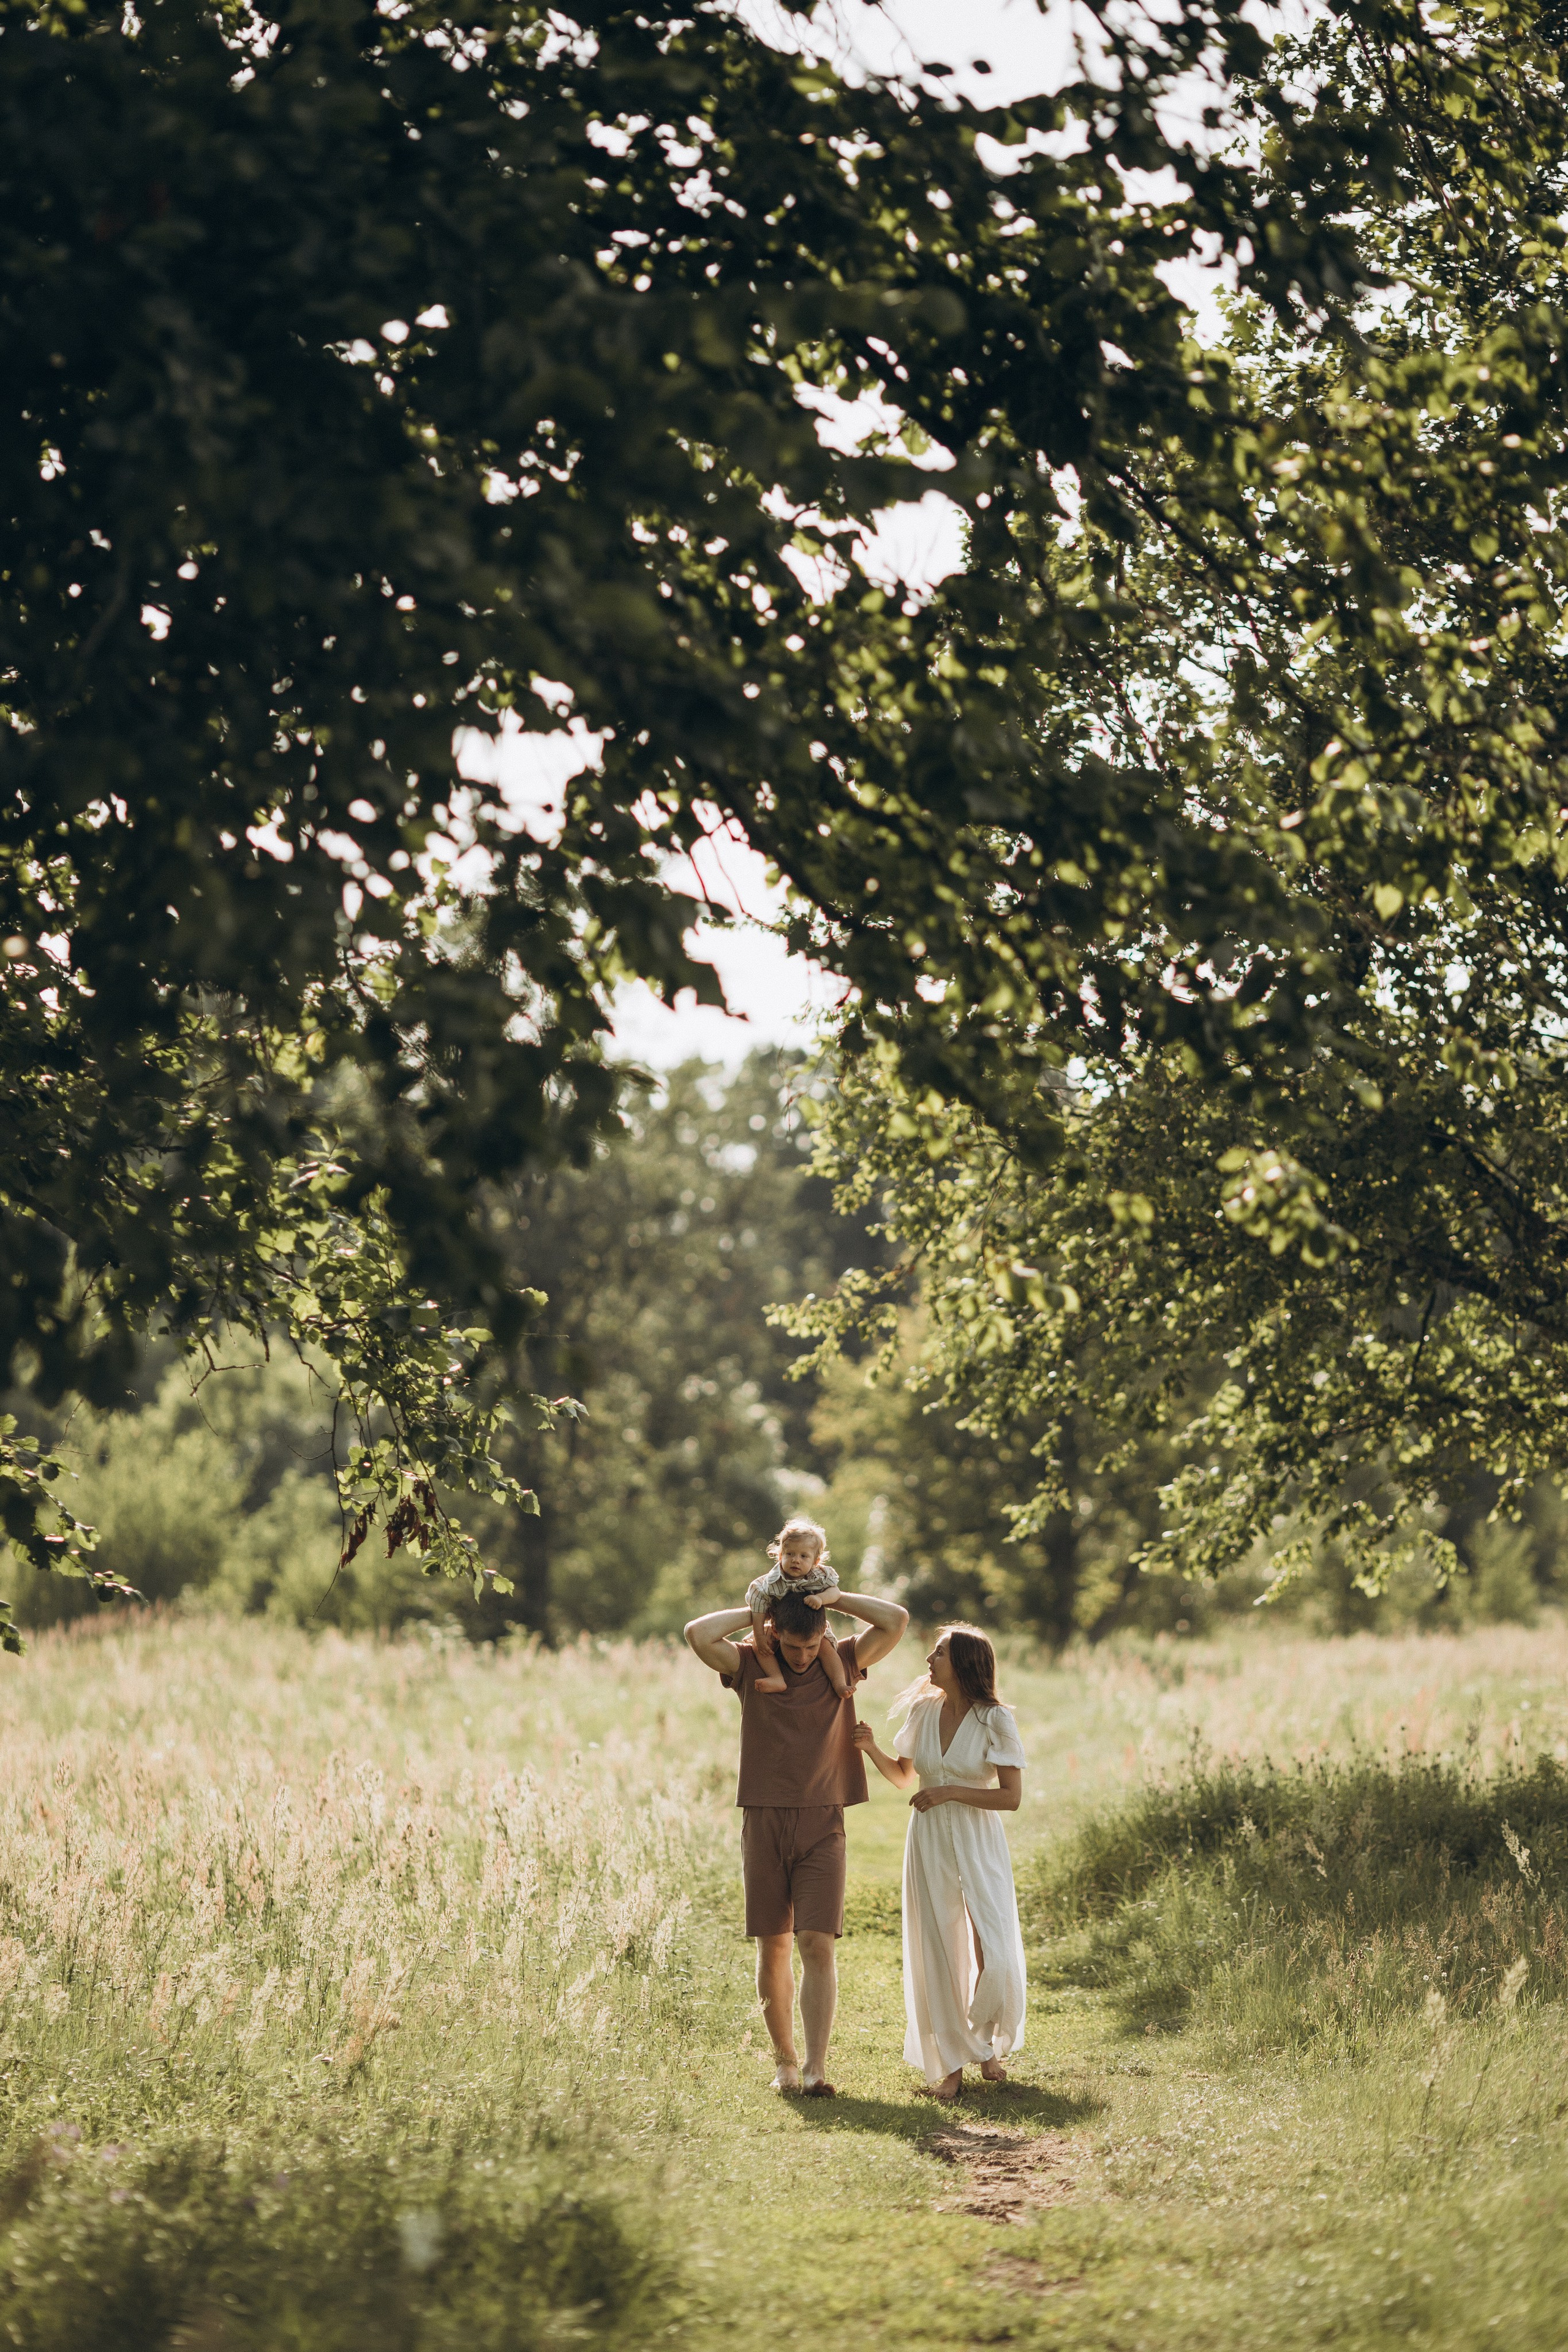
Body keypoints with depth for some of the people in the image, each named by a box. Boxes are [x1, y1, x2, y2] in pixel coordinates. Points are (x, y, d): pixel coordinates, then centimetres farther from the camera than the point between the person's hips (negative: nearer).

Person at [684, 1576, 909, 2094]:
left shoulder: (842, 1662, 5)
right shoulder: (750, 1666, 3)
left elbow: (896, 1620, -5)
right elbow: (698, 1633, -12)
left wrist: (833, 1597, -2)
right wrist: (757, 1611, -3)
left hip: (821, 1826, -1)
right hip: (764, 1823, 1)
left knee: (818, 1944, -9)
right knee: (773, 1946, 5)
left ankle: (816, 2068, -12)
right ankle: (783, 2060, 15)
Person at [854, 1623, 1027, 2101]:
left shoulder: (995, 1720, -8)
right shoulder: (923, 1711, 4)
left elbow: (1011, 1797, -11)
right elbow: (904, 1775, 17)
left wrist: (950, 1792, -17)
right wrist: (871, 1749, 0)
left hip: (978, 1846, -3)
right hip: (929, 1844, 3)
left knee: (994, 1957, -8)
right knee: (937, 1957, 2)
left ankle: (987, 2044, 21)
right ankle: (950, 2064, 14)